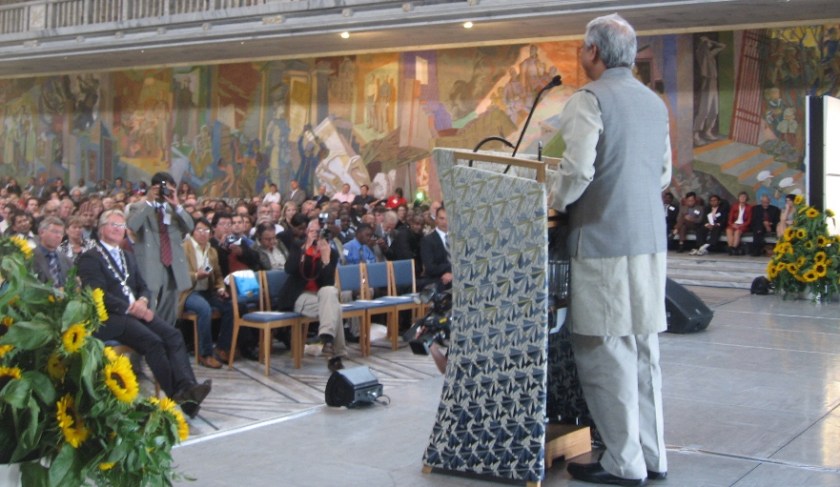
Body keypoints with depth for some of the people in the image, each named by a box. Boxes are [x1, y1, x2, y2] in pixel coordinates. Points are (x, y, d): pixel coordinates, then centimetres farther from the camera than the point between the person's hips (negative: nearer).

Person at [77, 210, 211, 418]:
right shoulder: (89, 258, 3)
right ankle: (177, 395, -26)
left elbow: (143, 287, 21)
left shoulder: (128, 256, 27)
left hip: (136, 311, 7)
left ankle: (186, 386, -35)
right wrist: (129, 308, -17)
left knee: (173, 334, -21)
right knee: (152, 341, -29)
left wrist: (142, 301, -3)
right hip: (109, 317, -7)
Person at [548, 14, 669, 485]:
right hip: (651, 240, 8)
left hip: (605, 241, -8)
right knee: (644, 350, 12)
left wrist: (551, 203, -2)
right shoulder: (654, 103, 14)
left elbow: (578, 169, -18)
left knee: (606, 353, -1)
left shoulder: (590, 99, -10)